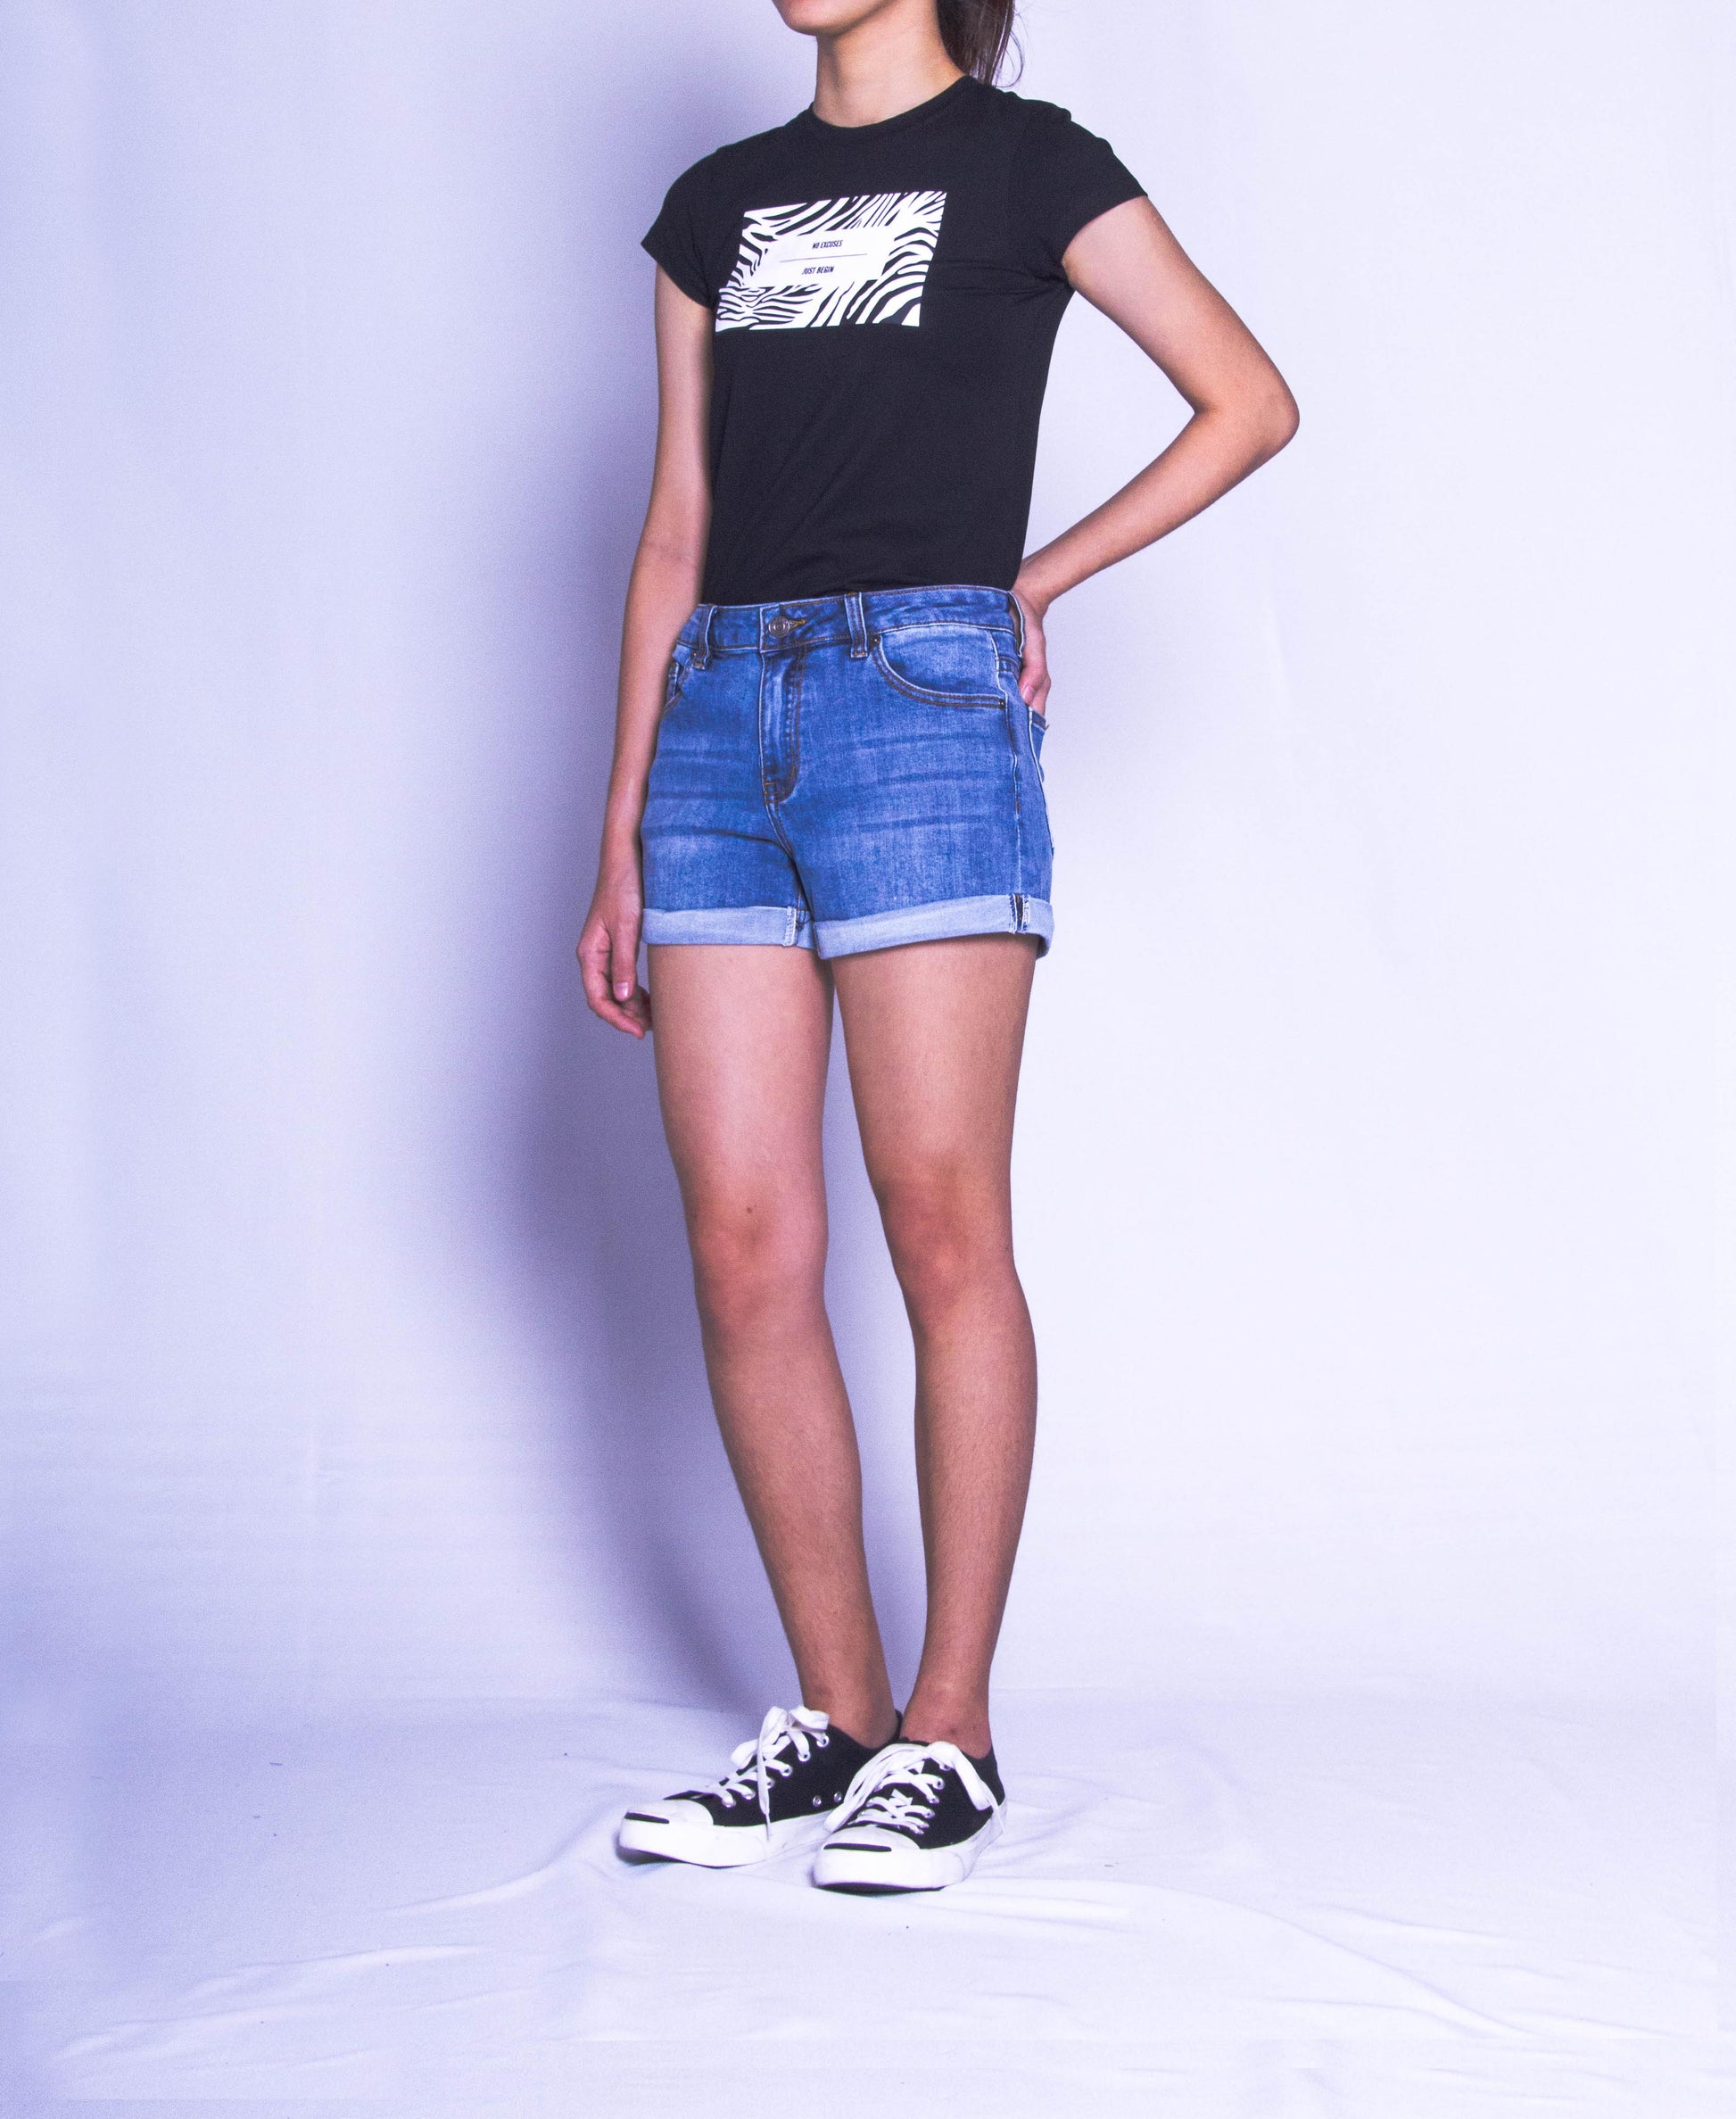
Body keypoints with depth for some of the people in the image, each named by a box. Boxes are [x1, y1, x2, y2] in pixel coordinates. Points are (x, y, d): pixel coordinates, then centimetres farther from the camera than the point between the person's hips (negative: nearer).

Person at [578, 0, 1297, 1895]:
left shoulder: (1024, 164, 6)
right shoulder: (717, 204, 19)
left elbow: (1250, 402, 6)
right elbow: (676, 532, 16)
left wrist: (1034, 579, 3)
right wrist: (622, 833, 13)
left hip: (917, 701, -5)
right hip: (720, 713, 5)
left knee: (943, 1235, -4)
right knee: (744, 1255, 1)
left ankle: (950, 1735, 5)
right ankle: (836, 1718, 12)